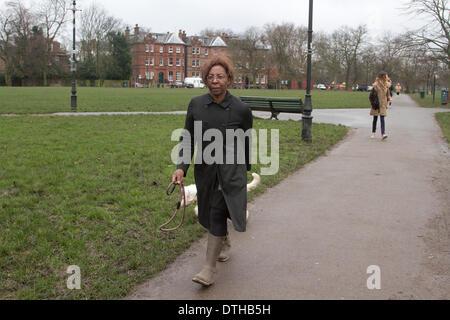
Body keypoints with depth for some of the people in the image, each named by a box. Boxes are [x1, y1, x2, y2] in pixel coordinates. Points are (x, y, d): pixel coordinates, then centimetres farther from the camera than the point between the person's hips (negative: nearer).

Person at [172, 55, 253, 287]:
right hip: (205, 169, 4)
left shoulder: (241, 109, -10)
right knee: (212, 214, 18)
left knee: (217, 215, -10)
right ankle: (224, 243, 49)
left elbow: (246, 142, 5)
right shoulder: (196, 105, -3)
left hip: (230, 170, -4)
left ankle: (209, 269, -2)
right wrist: (181, 167, -11)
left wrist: (245, 168, 16)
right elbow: (187, 138, 2)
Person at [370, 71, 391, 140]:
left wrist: (389, 98, 7)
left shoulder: (386, 85, 7)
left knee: (382, 119, -6)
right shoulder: (376, 84, -9)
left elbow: (388, 93, 18)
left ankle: (383, 134, -14)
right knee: (375, 119, 7)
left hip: (383, 104, 3)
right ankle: (373, 133, 22)